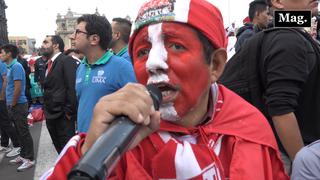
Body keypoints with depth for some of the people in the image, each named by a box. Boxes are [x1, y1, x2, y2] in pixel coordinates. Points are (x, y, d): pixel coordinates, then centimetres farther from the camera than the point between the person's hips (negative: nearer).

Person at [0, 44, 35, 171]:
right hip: (13, 106, 9)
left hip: (18, 105, -9)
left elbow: (18, 88, -22)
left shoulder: (16, 66, -16)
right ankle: (23, 155, 27)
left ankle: (30, 159, 7)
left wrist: (13, 104, -13)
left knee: (24, 132, -2)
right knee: (19, 132, 16)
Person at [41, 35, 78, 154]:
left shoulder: (67, 60, -11)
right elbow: (48, 89, 17)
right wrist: (46, 110, 10)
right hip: (51, 116, 8)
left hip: (63, 116, -8)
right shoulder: (49, 64, 16)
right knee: (60, 150, 17)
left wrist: (69, 112, -18)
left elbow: (72, 87, -18)